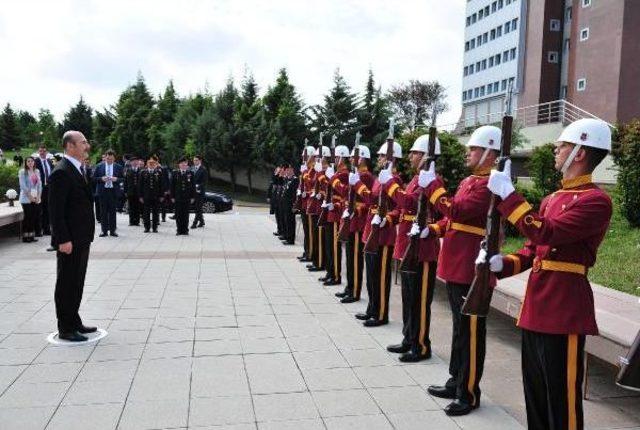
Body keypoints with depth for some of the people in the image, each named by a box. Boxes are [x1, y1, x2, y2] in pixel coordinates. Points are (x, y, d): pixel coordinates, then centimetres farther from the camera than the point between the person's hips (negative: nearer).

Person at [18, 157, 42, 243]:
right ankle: (25, 236, 3)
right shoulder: (22, 172, -2)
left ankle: (32, 235, 10)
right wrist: (30, 196, -13)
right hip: (27, 199, -5)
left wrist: (39, 196, 0)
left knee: (36, 216, 2)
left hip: (36, 198, 5)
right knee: (28, 217, -4)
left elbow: (39, 184, 12)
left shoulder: (37, 171, 13)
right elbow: (23, 186, -8)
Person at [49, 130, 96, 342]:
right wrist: (63, 240, -22)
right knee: (67, 283, 1)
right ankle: (65, 328, 11)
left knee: (76, 283, 16)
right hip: (69, 241, -9)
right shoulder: (61, 172, -16)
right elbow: (56, 210, -20)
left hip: (81, 239, 9)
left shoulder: (77, 170, 15)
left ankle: (74, 322, 27)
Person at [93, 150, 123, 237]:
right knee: (103, 212, 3)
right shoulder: (99, 166, 4)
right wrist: (101, 179, -13)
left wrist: (116, 179, -13)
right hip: (102, 191, 0)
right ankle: (104, 230, 9)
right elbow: (94, 178, 5)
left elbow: (122, 178, 6)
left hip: (113, 191, 0)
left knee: (112, 211, 4)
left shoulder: (118, 167, 4)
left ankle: (112, 230, 10)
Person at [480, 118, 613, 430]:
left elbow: (546, 233, -26)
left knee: (562, 398, 3)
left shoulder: (596, 200, -13)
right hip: (535, 310, 9)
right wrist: (502, 264, -2)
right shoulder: (553, 198, 15)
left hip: (565, 313, -9)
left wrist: (507, 194, -21)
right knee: (535, 395, 19)